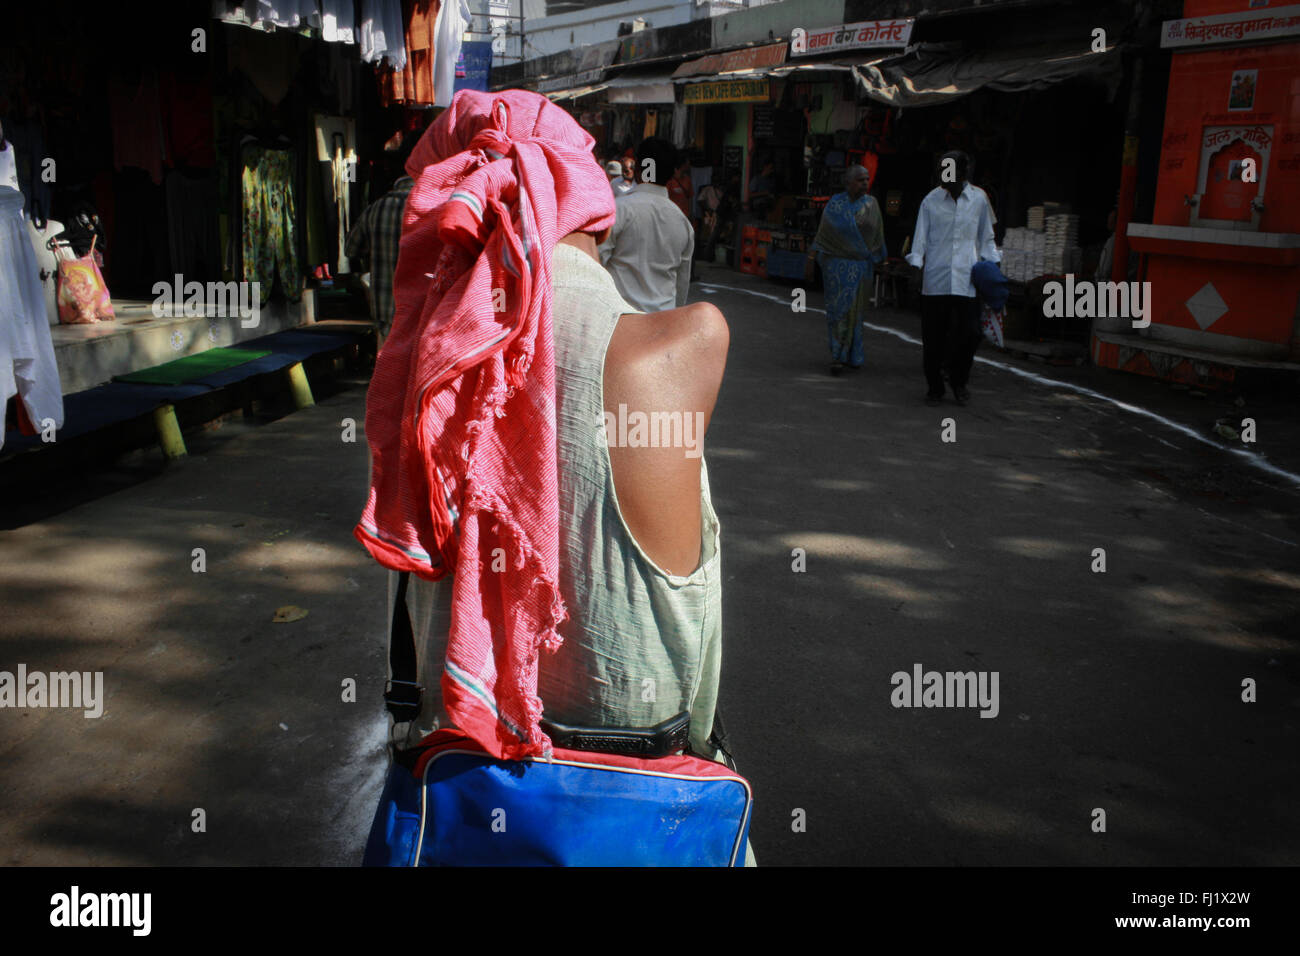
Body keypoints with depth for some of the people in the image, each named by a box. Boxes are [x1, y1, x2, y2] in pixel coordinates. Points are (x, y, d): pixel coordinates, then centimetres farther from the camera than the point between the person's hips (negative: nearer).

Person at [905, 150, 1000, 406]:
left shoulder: (979, 200, 7)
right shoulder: (931, 200, 3)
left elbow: (986, 239, 17)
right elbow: (920, 238, 5)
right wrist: (916, 267, -6)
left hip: (966, 280, 1)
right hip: (935, 280, -1)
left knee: (970, 333, -5)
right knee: (933, 337, 0)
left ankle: (959, 381, 19)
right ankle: (934, 387, 17)